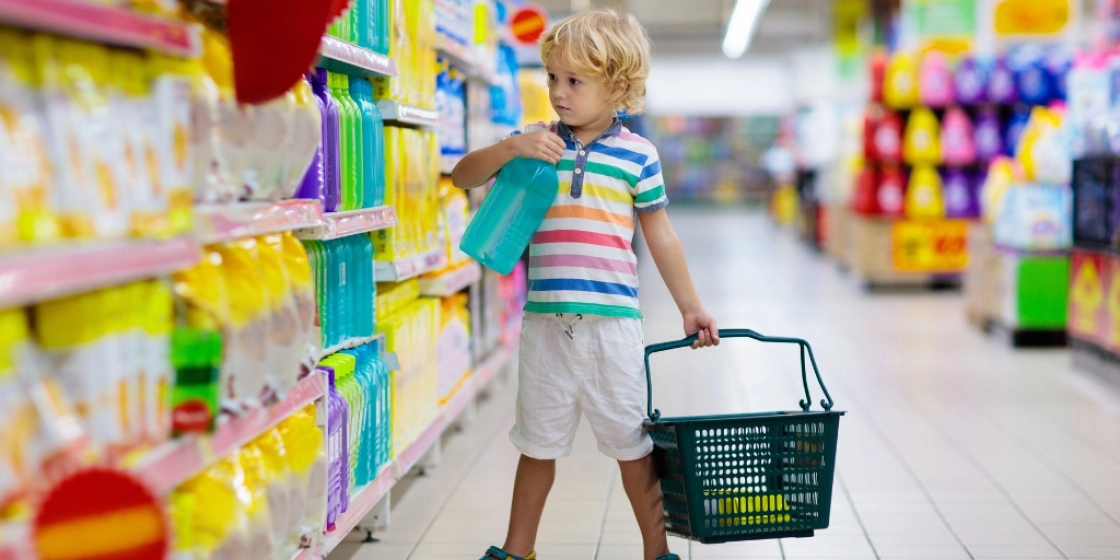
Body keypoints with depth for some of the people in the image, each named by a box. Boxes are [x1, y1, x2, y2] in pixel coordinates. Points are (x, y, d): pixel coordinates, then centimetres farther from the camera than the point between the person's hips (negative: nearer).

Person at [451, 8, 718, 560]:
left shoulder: (637, 153, 2)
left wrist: (690, 307, 11)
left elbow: (660, 235, 8)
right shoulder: (535, 141, 6)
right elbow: (462, 176, 5)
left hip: (612, 322, -2)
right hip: (545, 322, 2)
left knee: (632, 444, 7)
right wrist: (510, 149, -14)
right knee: (538, 443, 14)